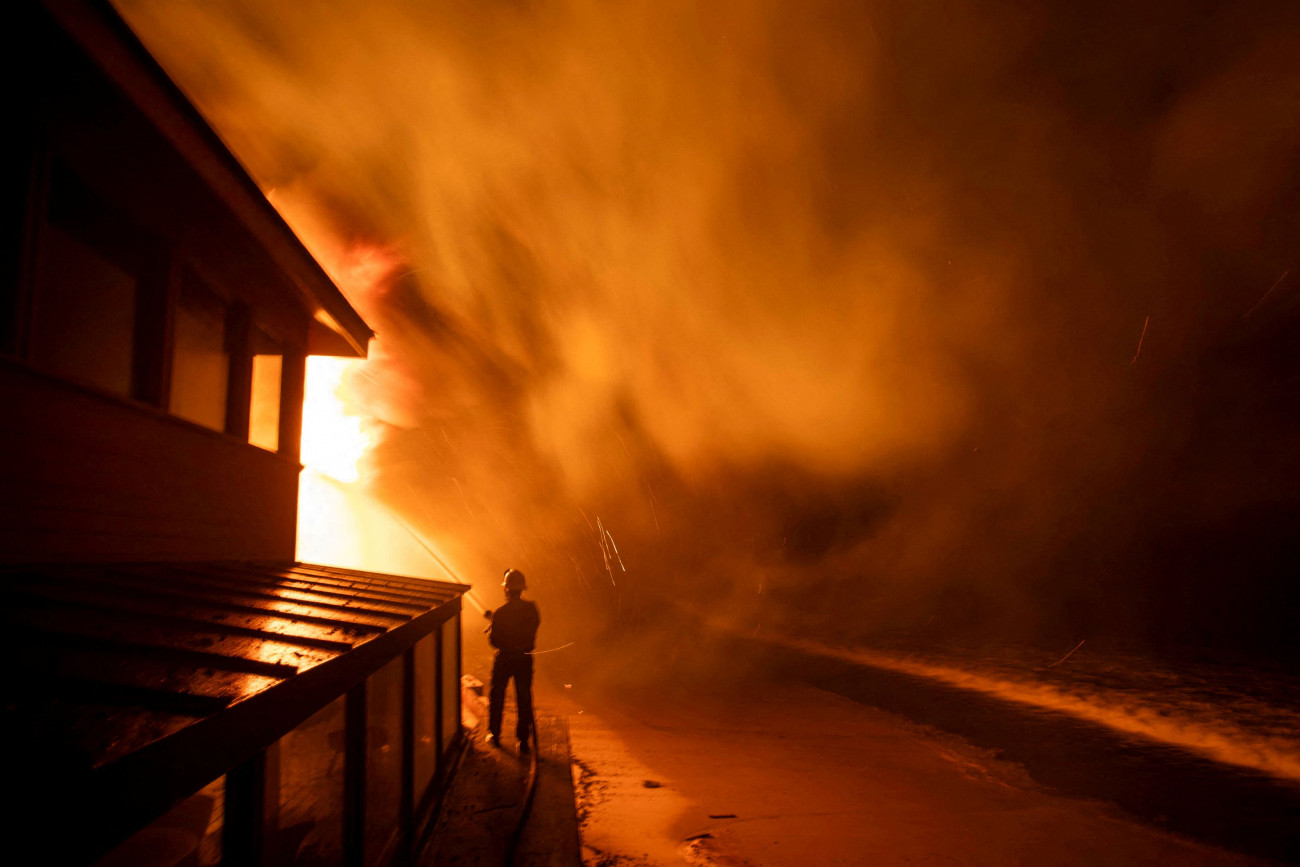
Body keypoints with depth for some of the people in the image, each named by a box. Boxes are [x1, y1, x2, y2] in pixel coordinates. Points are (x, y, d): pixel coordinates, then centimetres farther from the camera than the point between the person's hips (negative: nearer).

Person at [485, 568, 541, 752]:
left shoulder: (500, 613, -19)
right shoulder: (531, 608, -8)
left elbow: (495, 641, -14)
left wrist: (491, 629, 7)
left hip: (504, 658, -2)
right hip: (525, 659, 2)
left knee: (496, 697, 17)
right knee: (524, 698, 10)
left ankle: (494, 735, 27)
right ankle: (523, 740, 11)